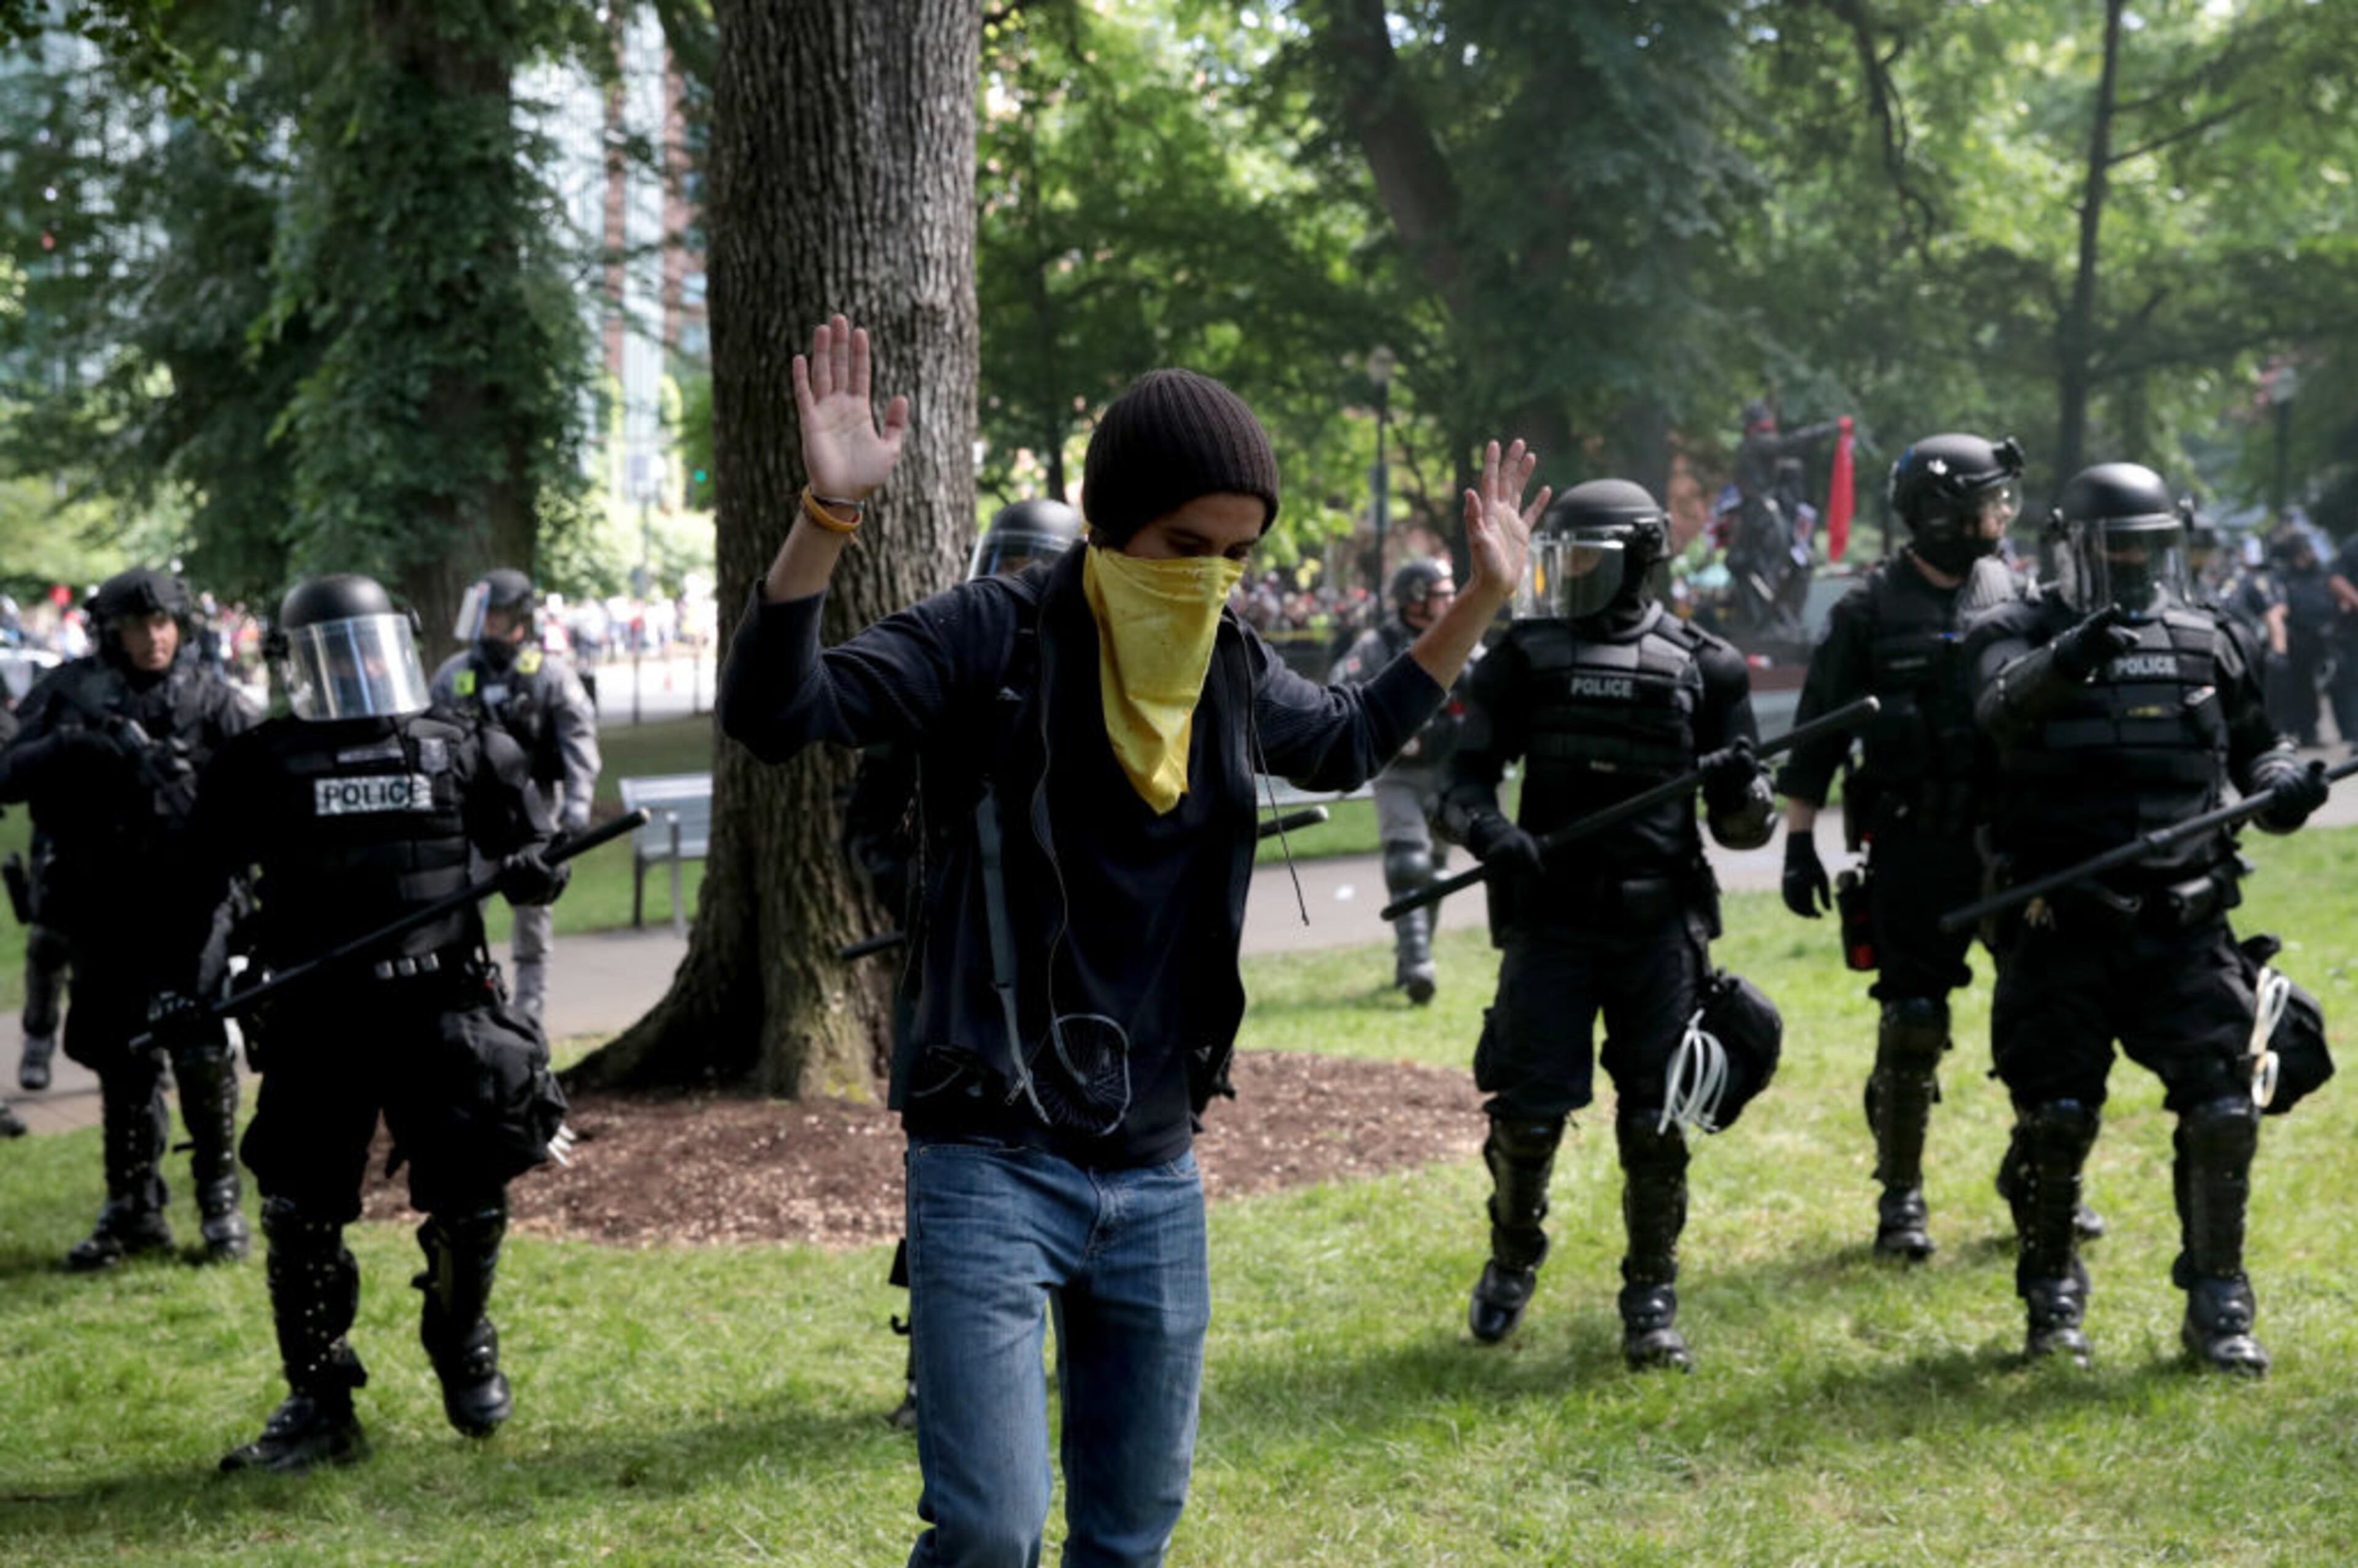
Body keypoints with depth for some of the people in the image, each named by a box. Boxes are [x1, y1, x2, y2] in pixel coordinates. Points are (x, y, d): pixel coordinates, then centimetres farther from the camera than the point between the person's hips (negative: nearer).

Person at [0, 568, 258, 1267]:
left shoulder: (209, 696, -1)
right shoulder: (72, 693, 4)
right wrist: (72, 745, -20)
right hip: (105, 907, 3)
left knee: (200, 1051, -9)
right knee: (121, 1060, 10)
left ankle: (220, 1202, 3)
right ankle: (132, 1209, 20)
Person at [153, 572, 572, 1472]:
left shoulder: (462, 751, 8)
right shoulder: (261, 766, 3)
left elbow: (529, 841, 16)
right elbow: (206, 883, 4)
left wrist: (532, 868, -7)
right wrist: (188, 980, -8)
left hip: (443, 1014, 1)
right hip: (316, 1024, -1)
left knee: (469, 1197, 2)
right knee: (302, 1215, -2)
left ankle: (463, 1348, 30)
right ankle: (318, 1405, 10)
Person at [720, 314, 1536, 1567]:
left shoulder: (1234, 675, 7)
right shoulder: (994, 640, -10)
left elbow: (1352, 740, 29)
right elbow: (773, 711, -22)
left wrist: (1482, 600, 22)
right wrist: (827, 514, -34)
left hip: (1157, 1178, 6)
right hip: (994, 1166, -6)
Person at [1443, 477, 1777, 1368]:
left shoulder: (1702, 667, 6)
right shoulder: (1525, 655, 7)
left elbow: (1744, 827, 8)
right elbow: (1464, 784, 5)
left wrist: (1743, 790, -15)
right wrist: (1492, 834, -16)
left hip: (1659, 925, 0)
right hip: (1549, 919, 0)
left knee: (1655, 1123, 1)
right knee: (1527, 1111, -1)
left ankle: (1652, 1302, 13)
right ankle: (1512, 1262, 24)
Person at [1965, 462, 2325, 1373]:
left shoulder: (2210, 646, 12)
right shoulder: (2021, 638, 1)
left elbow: (2254, 749, 23)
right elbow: (2002, 708, -22)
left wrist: (2283, 785, -1)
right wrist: (2065, 660, -42)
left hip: (2182, 928, 2)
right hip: (2059, 929, -2)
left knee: (2221, 1110, -5)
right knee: (2056, 1118, 0)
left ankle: (2218, 1307, 7)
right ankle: (2052, 1305, 18)